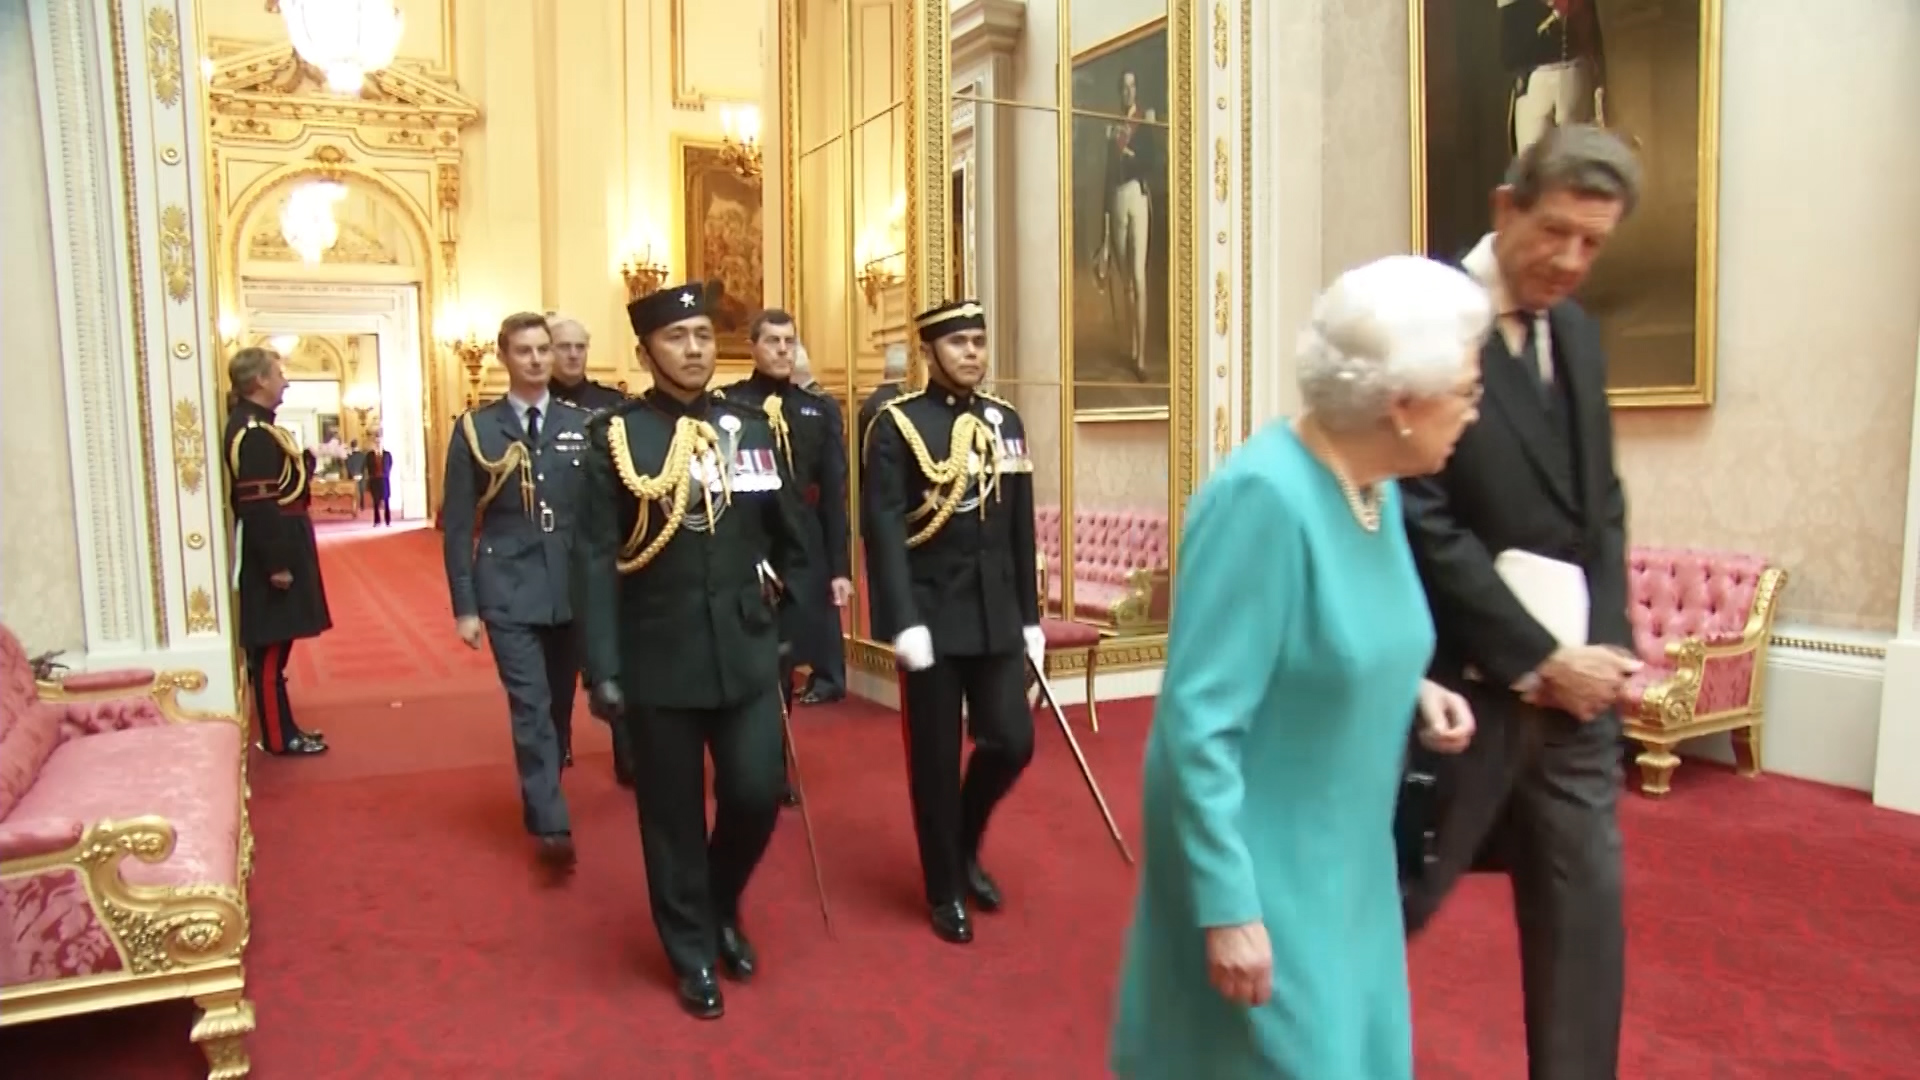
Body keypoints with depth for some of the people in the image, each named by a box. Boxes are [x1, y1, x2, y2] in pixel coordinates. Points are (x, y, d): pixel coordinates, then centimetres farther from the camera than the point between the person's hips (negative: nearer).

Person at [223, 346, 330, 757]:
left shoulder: (256, 426, 14)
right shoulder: (252, 432, -19)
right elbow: (257, 506, -24)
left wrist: (302, 463, 6)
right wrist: (277, 564, -24)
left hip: (279, 548, 11)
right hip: (270, 554, -11)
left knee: (274, 644, 15)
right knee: (271, 647, -2)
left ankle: (283, 727, 24)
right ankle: (278, 737, 6)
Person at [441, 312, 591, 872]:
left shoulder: (581, 425, 5)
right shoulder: (475, 429, 0)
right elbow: (459, 524, 0)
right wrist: (464, 605, -4)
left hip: (574, 588, 3)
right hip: (508, 589, -2)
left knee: (560, 700, 14)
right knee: (530, 705, -9)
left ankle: (541, 795, 36)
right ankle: (551, 825, -6)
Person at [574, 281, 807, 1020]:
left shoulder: (752, 429, 5)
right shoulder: (613, 435, -4)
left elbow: (789, 539, 12)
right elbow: (596, 559, -8)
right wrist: (602, 669, -12)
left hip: (747, 652, 3)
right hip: (659, 659, -2)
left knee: (757, 796, 4)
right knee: (673, 814, 9)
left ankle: (722, 907, 35)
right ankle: (693, 953, 29)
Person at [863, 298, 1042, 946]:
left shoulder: (1005, 422, 9)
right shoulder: (898, 424, -7)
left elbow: (1022, 529, 11)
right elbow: (884, 530, -13)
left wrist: (1030, 616, 10)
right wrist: (903, 622, -20)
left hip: (998, 614, 5)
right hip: (934, 615, -5)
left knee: (1012, 742, 4)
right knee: (936, 759, 5)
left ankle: (966, 846, 32)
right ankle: (945, 891, 23)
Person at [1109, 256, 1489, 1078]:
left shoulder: (1376, 486, 1)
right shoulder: (1265, 497, -26)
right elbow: (1198, 721, -26)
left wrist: (1411, 690, -3)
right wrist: (1227, 905, -24)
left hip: (1345, 858, 8)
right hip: (1259, 866, -8)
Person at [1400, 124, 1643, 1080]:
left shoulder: (1577, 333, 12)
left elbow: (1601, 507, 14)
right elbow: (1421, 522, -17)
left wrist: (1606, 644, 0)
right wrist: (1538, 656, -13)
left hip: (1572, 680, 7)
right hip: (1462, 679, -7)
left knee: (1587, 905, 13)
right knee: (1393, 902, 7)